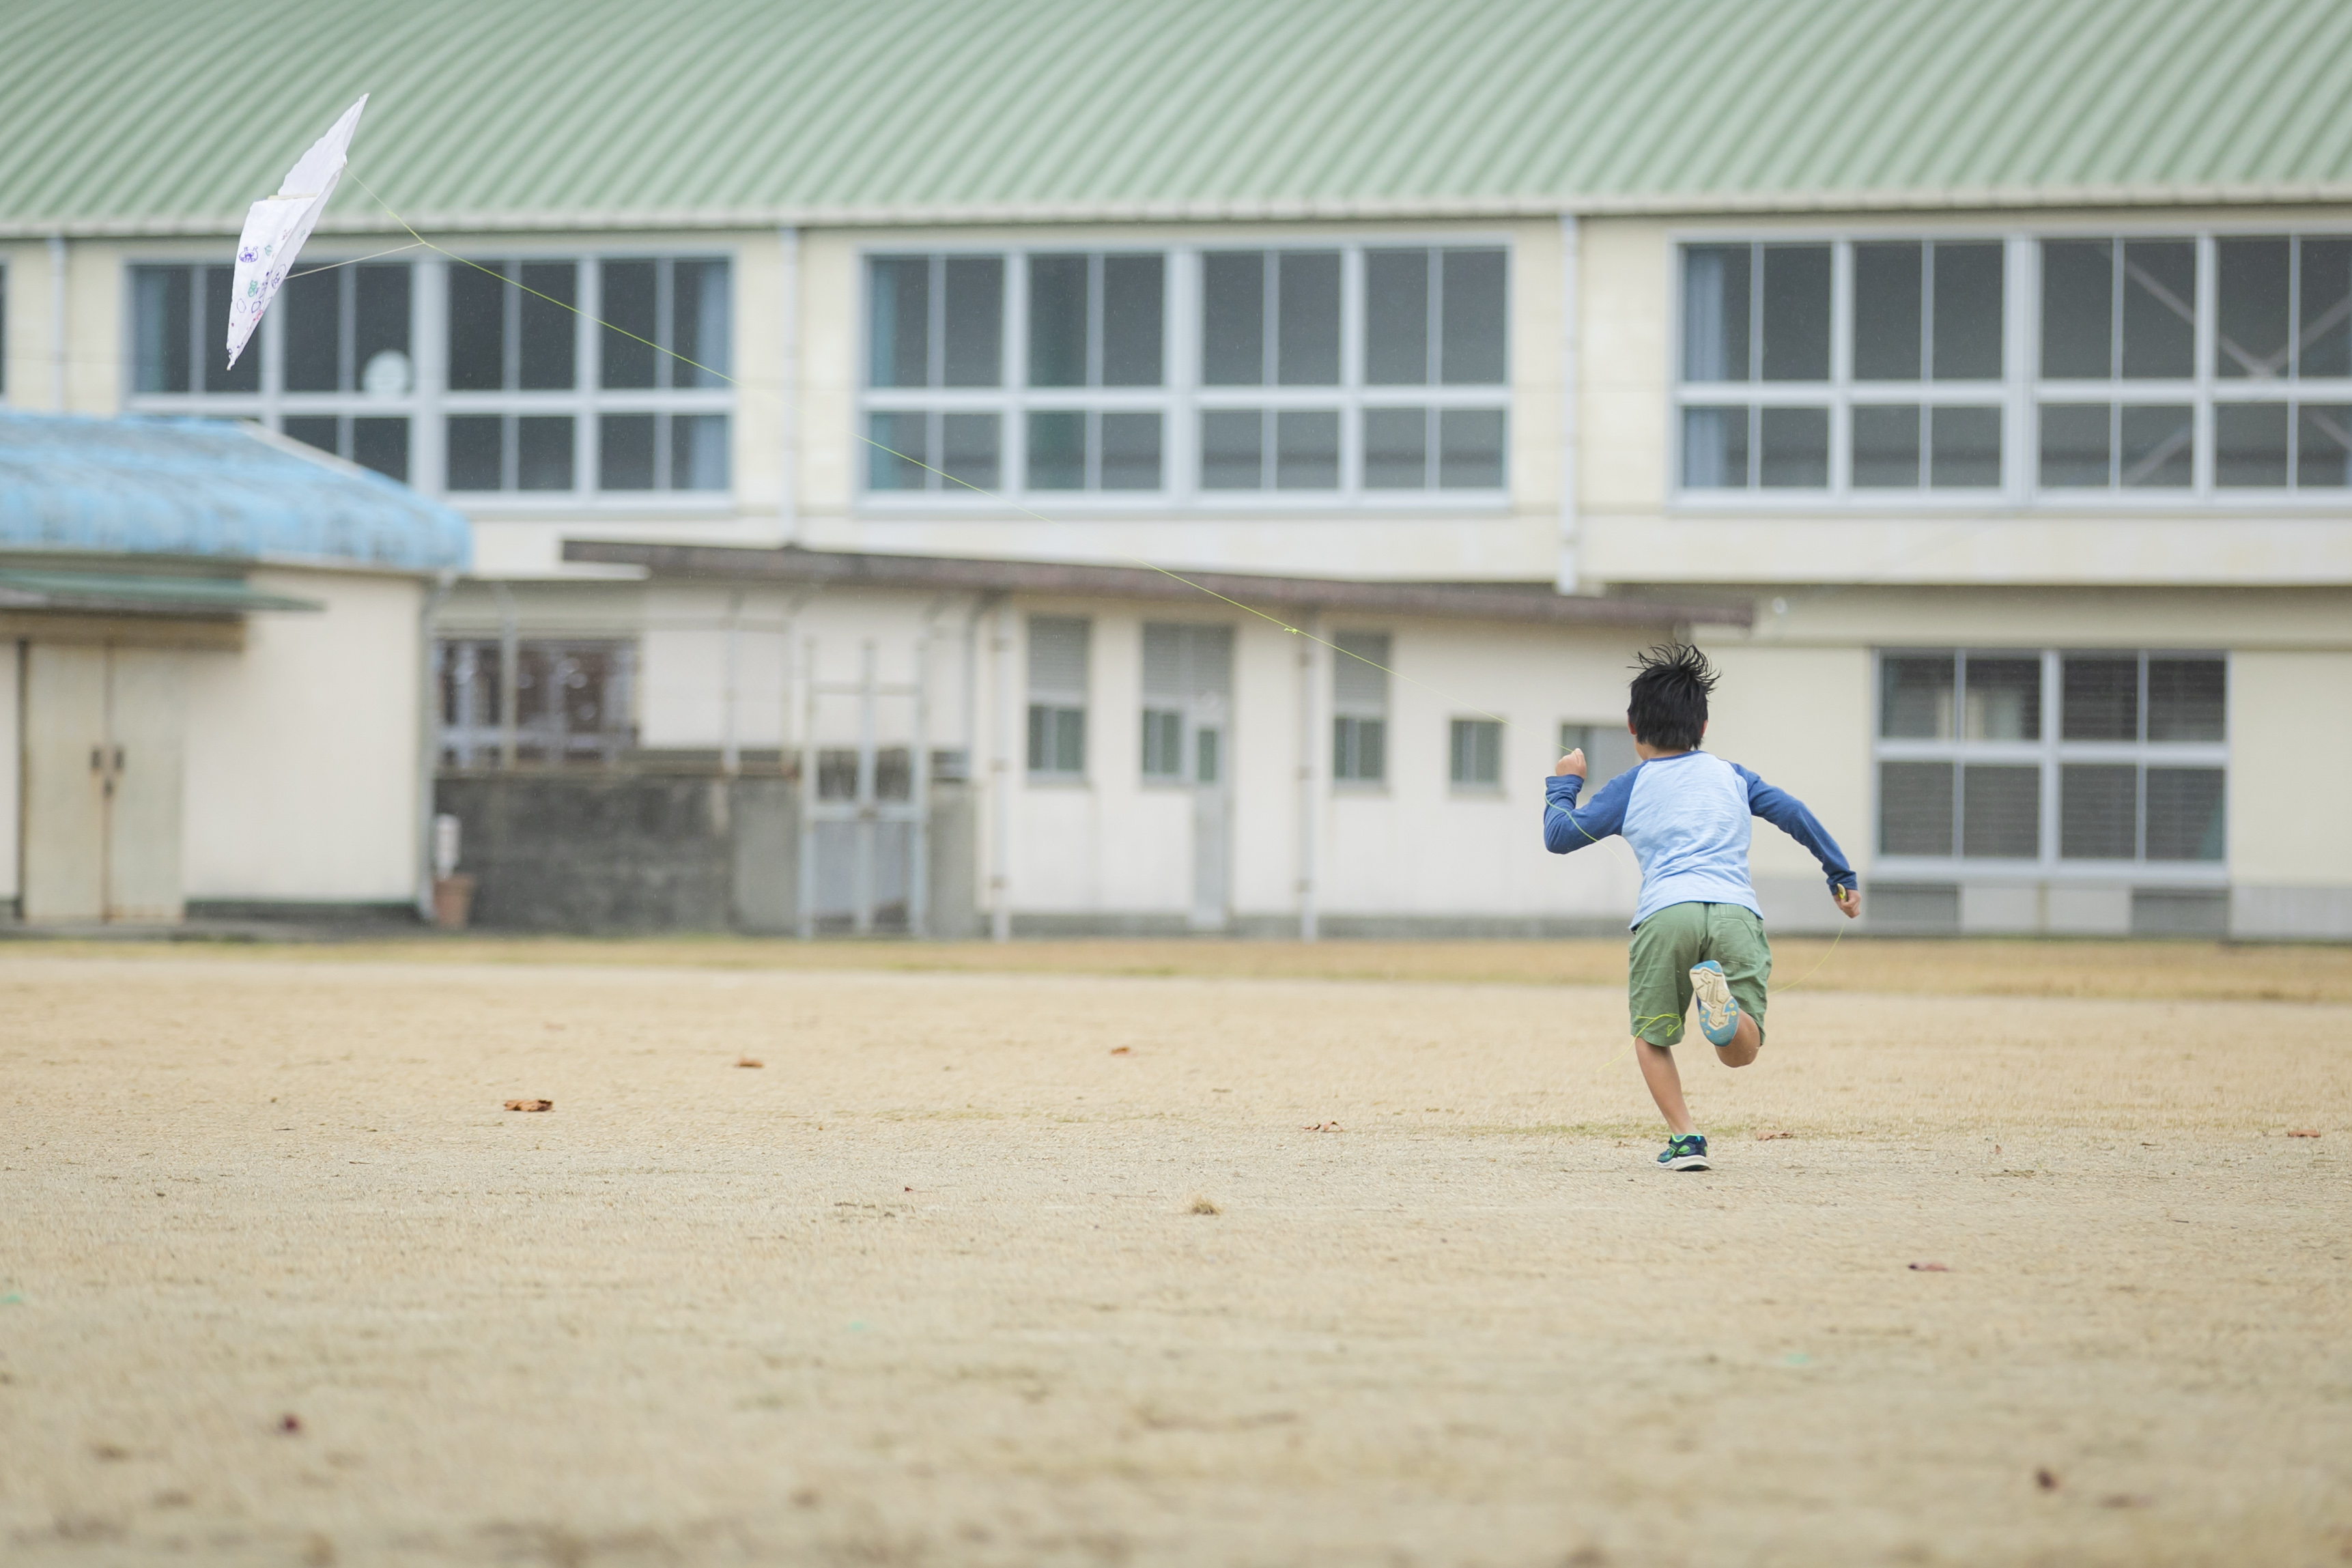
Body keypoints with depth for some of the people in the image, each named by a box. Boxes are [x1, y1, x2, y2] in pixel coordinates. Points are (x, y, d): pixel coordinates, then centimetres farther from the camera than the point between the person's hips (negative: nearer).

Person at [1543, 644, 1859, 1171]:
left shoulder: (1630, 787, 18)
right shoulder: (1730, 775, 26)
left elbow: (1559, 835, 17)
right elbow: (1793, 814, 22)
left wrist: (1563, 783, 36)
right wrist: (1841, 875, 31)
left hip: (1665, 913, -1)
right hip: (1736, 913, 1)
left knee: (1651, 1037, 19)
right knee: (1740, 1051, 2)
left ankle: (1684, 1138, -1)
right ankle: (1722, 1000, -33)